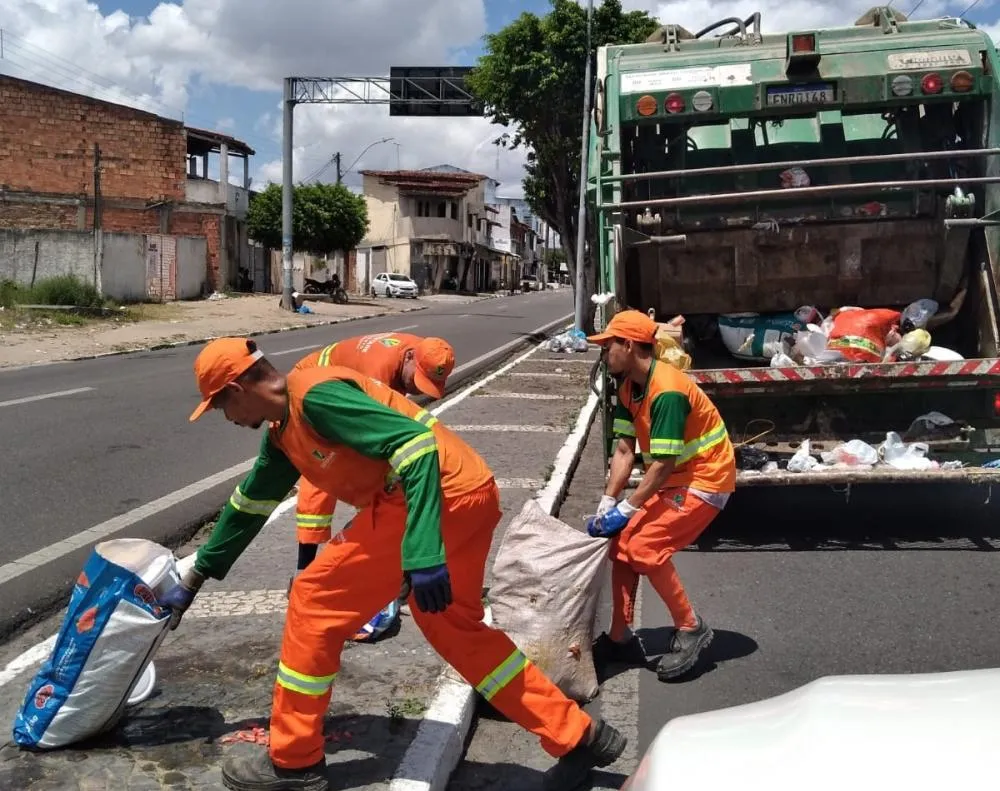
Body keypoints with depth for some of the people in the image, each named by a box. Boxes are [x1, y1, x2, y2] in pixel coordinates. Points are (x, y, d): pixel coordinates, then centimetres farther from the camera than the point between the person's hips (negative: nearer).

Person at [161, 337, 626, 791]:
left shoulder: (314, 396, -12)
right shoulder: (282, 432, 19)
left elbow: (415, 444, -21)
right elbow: (248, 505, 32)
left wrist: (423, 553, -28)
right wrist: (193, 580, 40)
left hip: (443, 499, -10)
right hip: (467, 499, 10)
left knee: (313, 603, 0)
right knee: (456, 631, 22)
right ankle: (578, 738, 27)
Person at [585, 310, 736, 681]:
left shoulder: (667, 391, -27)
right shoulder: (628, 387, 1)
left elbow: (663, 463, -27)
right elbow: (624, 451, -1)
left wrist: (625, 509, -22)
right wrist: (605, 505, -9)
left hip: (704, 480, -9)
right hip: (672, 480, 9)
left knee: (645, 547, -20)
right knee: (620, 543, 4)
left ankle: (690, 629, -1)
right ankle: (620, 638, 16)